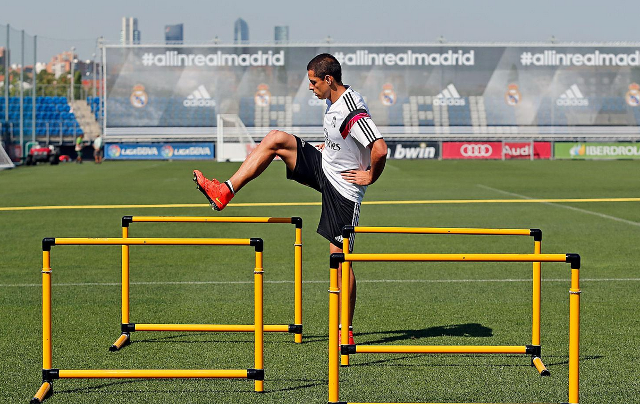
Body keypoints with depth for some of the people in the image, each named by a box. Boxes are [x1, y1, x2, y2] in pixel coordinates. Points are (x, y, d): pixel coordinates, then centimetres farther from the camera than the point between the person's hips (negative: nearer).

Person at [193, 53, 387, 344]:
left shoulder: (353, 112, -27)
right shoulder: (333, 102, 4)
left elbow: (380, 149, -36)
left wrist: (371, 176, -21)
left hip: (343, 189, -9)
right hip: (323, 168, 9)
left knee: (339, 258, -5)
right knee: (276, 139, -4)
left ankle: (346, 330, 6)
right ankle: (225, 191, -3)